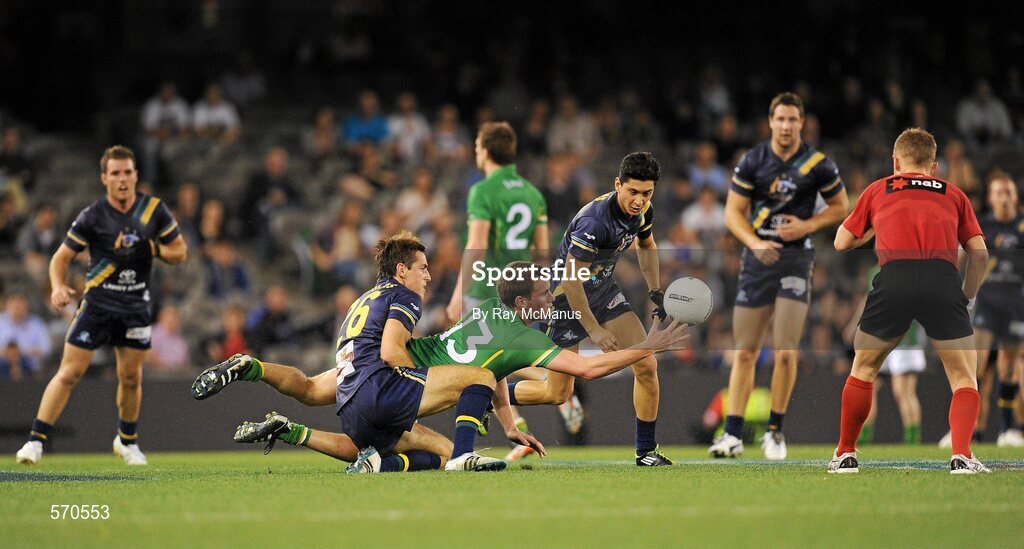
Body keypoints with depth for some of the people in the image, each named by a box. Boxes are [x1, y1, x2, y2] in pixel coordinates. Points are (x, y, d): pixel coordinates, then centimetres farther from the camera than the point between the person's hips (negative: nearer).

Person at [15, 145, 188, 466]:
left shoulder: (154, 210, 0)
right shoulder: (92, 216, -8)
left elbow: (180, 251, 8)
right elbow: (62, 256, -4)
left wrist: (156, 250, -13)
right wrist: (58, 286, -23)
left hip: (136, 306, 3)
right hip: (97, 304, -3)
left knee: (131, 377, 8)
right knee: (69, 373, -9)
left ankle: (127, 440, 30)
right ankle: (36, 440, -7)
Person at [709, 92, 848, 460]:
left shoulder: (818, 165, -1)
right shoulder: (752, 161, 1)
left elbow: (841, 206, 10)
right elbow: (733, 212, 3)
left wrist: (808, 226, -7)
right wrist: (755, 243, -15)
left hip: (796, 258, -1)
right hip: (758, 256, 2)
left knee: (787, 353, -9)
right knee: (745, 352, 1)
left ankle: (775, 431, 7)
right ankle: (733, 433, 4)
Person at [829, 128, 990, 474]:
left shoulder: (878, 190, 26)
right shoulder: (953, 195, 26)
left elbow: (841, 243, 31)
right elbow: (979, 253, 18)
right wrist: (969, 297, 32)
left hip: (894, 278, 0)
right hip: (943, 279, 0)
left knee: (864, 369, 21)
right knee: (964, 377, 12)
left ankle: (846, 454, 25)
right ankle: (961, 456, -6)